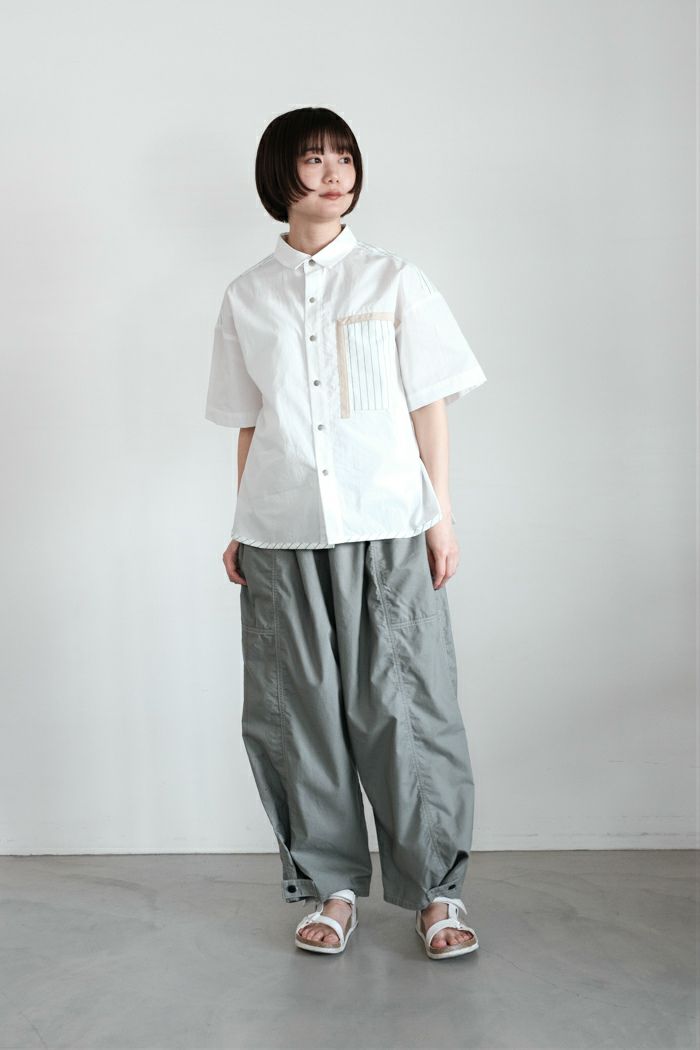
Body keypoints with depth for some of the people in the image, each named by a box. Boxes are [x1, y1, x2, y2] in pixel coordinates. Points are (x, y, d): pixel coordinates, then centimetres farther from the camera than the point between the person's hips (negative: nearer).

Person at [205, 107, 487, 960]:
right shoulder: (247, 298, 10)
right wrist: (242, 529, 9)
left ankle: (437, 889, 12)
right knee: (299, 710, 4)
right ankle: (330, 884, 19)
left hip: (387, 527, -2)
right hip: (281, 533, 2)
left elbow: (428, 406, 5)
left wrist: (441, 515, -1)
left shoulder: (395, 281, 6)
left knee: (401, 704, -1)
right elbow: (247, 424, 12)